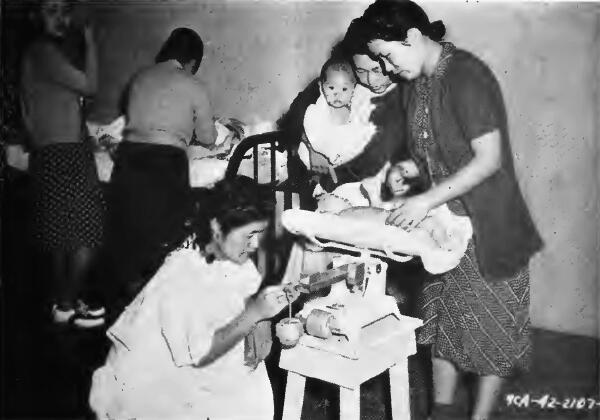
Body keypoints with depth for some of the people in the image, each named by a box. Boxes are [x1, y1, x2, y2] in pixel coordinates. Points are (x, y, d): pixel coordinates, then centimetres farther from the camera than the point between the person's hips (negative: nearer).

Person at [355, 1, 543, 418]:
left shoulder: (467, 77, -21)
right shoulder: (418, 82, 3)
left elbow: (489, 159, -24)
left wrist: (427, 200, -25)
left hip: (488, 226, -8)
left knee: (491, 330, 8)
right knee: (443, 320, 16)